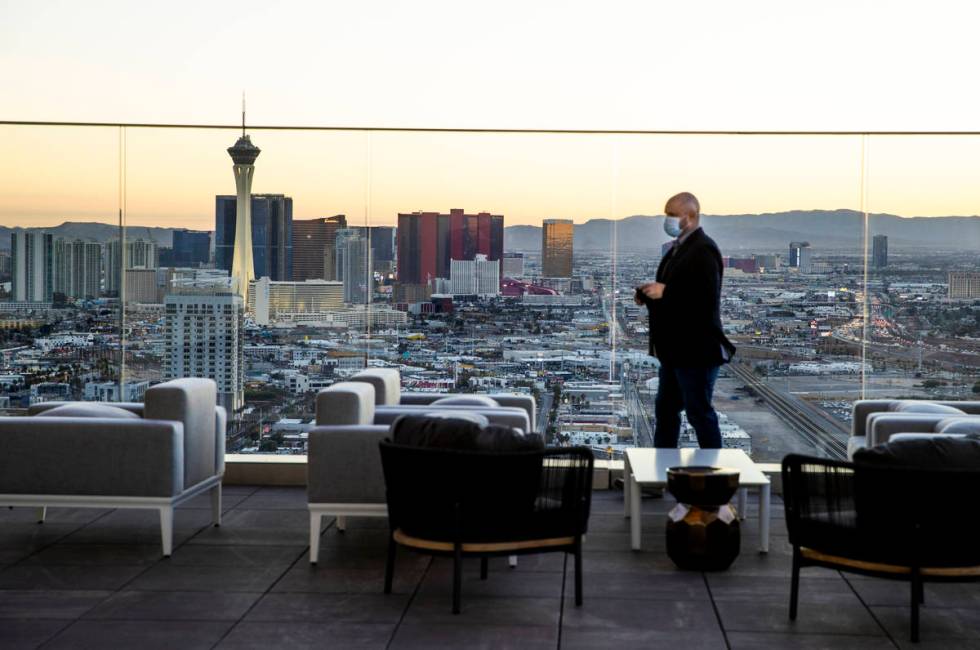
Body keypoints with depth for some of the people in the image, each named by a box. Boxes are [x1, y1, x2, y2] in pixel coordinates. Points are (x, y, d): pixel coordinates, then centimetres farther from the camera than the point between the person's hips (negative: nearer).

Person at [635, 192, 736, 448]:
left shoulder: (703, 250, -17)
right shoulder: (678, 247, 14)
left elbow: (707, 298, -25)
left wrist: (665, 292, -24)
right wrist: (650, 294, 3)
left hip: (696, 350, -10)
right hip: (675, 348, 10)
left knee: (699, 413, -1)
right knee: (665, 409, 16)